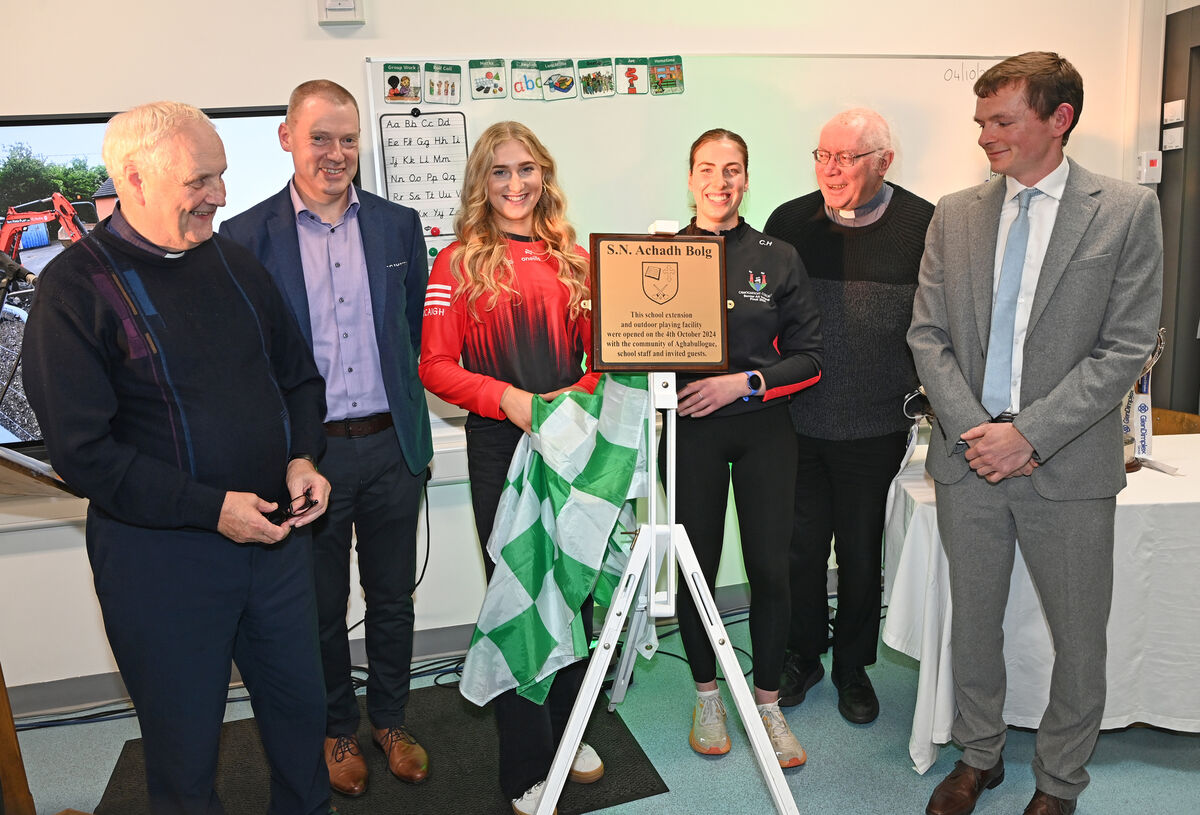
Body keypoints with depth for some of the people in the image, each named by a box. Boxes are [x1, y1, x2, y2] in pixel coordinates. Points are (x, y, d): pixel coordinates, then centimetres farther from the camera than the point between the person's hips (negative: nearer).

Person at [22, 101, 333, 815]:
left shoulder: (235, 264, 7)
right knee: (185, 742, 13)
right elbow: (83, 450, -15)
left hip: (275, 532, 5)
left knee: (301, 703, 20)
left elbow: (299, 376, 15)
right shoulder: (75, 288, -11)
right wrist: (209, 509, -20)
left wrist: (303, 457, -3)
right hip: (161, 555, -5)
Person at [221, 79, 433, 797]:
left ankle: (391, 720, 37)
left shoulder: (398, 224, 4)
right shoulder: (245, 237, -4)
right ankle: (338, 731, 37)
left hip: (390, 445, 2)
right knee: (323, 608, 15)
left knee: (393, 599, 16)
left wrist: (410, 425, 6)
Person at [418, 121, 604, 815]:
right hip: (499, 447, -3)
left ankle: (570, 730, 35)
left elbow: (603, 352, 9)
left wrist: (573, 397, -11)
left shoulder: (573, 259, 9)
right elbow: (436, 366, -5)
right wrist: (507, 398, -19)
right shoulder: (458, 263, 0)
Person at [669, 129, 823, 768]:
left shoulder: (778, 258, 4)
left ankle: (768, 702, 24)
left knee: (769, 568, 3)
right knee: (696, 567, 7)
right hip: (689, 428, 0)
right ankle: (707, 695, 29)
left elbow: (808, 356, 0)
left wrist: (745, 381, -13)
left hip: (764, 428, 1)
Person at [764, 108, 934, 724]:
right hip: (798, 420, 1)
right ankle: (802, 655, 33)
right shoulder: (790, 222, 1)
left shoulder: (923, 225, -4)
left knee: (861, 552, 12)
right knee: (801, 545, 11)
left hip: (875, 427, -1)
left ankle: (853, 666, 33)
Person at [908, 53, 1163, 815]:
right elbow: (928, 335, 4)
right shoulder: (955, 215, 5)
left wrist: (1029, 434, -15)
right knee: (974, 622, 15)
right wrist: (971, 428, -9)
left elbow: (1126, 349, -8)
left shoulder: (1128, 211, -3)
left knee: (1080, 639, 10)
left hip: (1068, 467, -2)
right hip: (969, 458, 3)